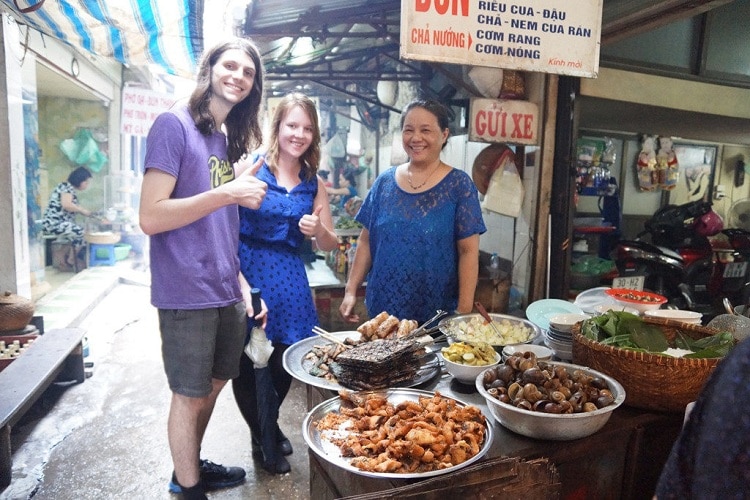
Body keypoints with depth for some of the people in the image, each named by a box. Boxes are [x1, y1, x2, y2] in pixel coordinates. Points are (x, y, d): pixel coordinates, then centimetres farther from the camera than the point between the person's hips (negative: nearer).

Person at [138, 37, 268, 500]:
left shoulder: (230, 137, 13)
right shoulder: (174, 124, -10)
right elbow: (151, 217, -19)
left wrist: (241, 281, 12)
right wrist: (229, 192, -22)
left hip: (226, 292, 8)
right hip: (188, 294, -7)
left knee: (213, 383, 20)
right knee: (190, 394, 8)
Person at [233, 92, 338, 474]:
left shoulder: (314, 183, 7)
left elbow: (329, 246, 10)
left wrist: (318, 231, -11)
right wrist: (239, 282, -19)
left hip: (290, 280, 4)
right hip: (248, 273, -3)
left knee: (287, 360, 11)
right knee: (246, 362, 5)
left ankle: (269, 423, 42)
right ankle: (261, 440, 31)